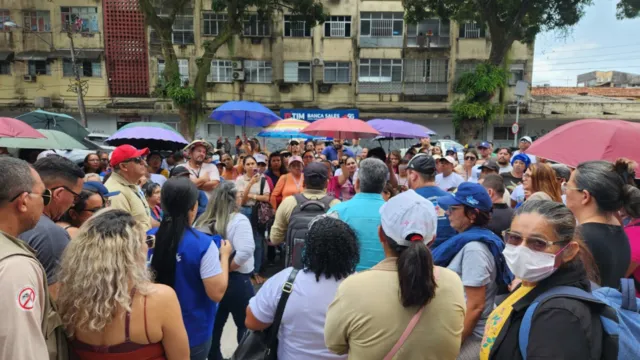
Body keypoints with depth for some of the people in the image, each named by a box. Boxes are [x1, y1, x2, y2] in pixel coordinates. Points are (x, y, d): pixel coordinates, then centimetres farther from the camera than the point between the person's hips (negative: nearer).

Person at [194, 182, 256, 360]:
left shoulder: (202, 221, 2)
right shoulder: (238, 220, -15)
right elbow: (246, 251, -27)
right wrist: (226, 269, -15)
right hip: (235, 280, -5)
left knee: (214, 324, 19)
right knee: (245, 324, 13)